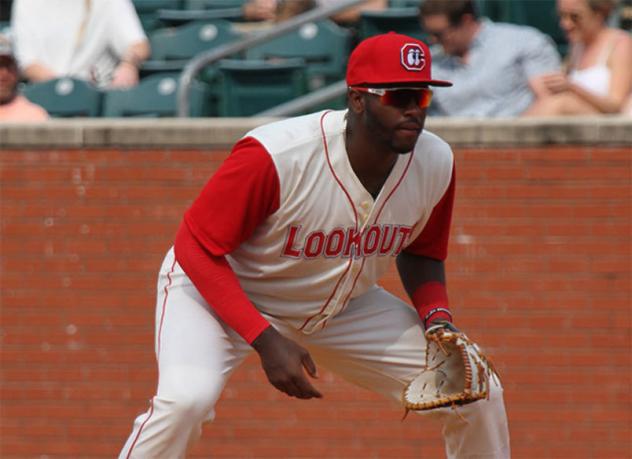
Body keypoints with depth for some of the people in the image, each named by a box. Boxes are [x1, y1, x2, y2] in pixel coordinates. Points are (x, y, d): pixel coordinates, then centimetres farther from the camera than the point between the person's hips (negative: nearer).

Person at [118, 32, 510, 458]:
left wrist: (437, 318, -15)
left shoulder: (436, 164, -15)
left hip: (344, 305, 6)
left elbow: (421, 254, 6)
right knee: (187, 398, -35)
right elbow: (197, 248, -25)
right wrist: (266, 340, -33)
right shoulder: (273, 157, -34)